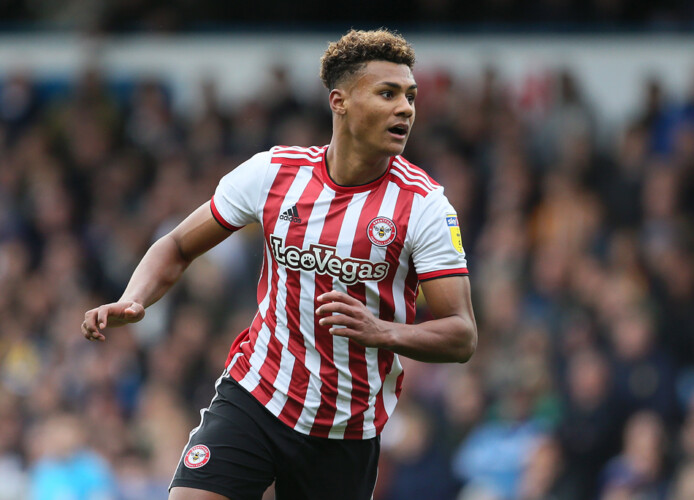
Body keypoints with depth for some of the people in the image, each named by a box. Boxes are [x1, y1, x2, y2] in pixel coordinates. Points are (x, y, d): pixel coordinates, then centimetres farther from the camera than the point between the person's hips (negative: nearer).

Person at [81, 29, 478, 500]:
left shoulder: (425, 205, -11)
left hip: (348, 432, 0)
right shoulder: (272, 172, -5)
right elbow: (177, 248, 8)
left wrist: (381, 332, -33)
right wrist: (131, 303, -12)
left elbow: (462, 336, -14)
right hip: (253, 395, 0)